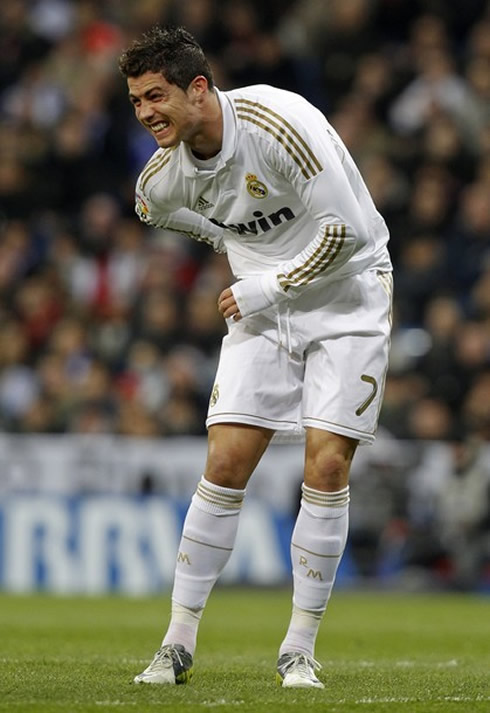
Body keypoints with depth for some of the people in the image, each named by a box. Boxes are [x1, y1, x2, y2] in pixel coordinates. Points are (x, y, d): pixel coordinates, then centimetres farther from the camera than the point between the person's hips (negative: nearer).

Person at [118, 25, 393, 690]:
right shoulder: (164, 175, -6)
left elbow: (346, 230, -24)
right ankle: (178, 646, 1)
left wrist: (266, 289, -16)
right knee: (225, 465, -6)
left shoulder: (279, 122, -26)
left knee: (327, 466, -11)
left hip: (346, 298, -4)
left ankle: (299, 651, 0)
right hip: (262, 309, 4)